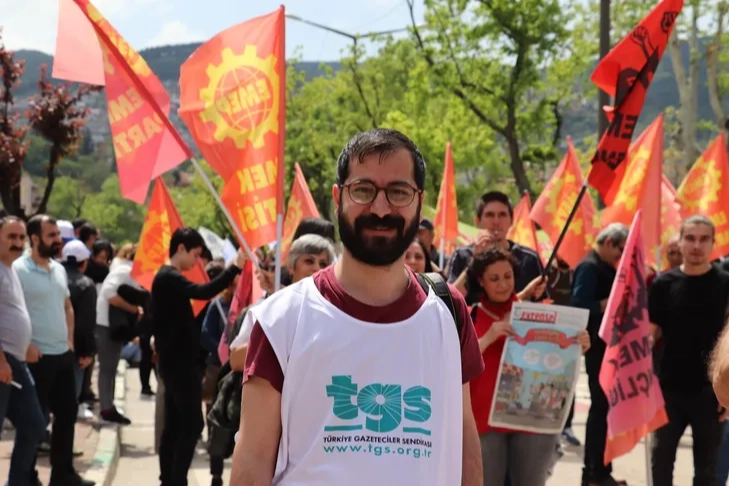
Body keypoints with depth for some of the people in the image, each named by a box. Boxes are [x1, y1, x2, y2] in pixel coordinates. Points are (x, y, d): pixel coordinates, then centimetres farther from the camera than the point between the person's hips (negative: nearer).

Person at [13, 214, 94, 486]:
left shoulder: (59, 269, 11)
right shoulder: (18, 269, -13)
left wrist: (69, 341, 12)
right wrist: (26, 346, -19)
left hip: (63, 354, 8)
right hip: (37, 357, -8)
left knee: (67, 414, 13)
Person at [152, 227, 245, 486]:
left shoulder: (166, 277, 16)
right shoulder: (170, 278, -16)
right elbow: (203, 292, -35)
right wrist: (235, 268, -38)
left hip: (174, 361, 10)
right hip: (180, 363, -10)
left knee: (174, 424, 11)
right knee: (191, 425, -10)